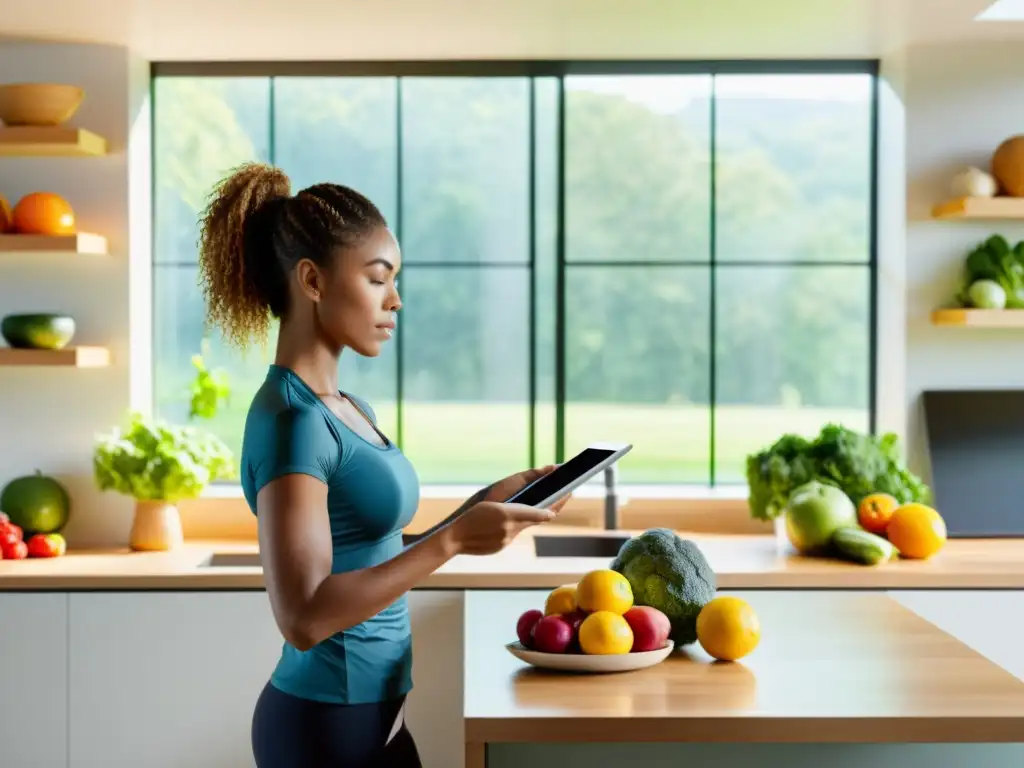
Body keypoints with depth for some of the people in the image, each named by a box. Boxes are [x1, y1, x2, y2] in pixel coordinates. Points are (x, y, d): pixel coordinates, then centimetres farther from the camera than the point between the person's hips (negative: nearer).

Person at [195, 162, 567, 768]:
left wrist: (487, 503, 3)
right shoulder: (290, 420, -19)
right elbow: (304, 615, -25)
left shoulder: (349, 410, 8)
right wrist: (455, 539, -25)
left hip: (372, 714, 9)